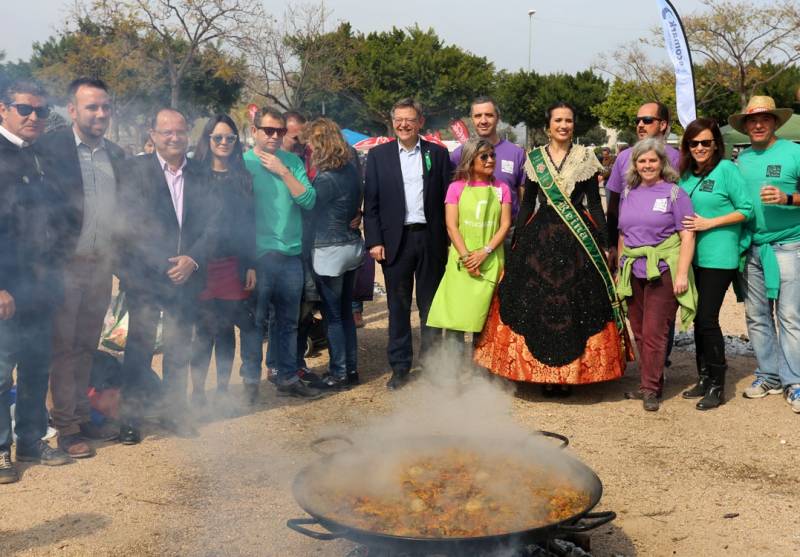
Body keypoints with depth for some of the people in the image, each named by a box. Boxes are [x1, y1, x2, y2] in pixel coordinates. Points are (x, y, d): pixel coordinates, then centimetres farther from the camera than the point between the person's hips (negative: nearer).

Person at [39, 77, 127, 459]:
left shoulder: (116, 155, 9)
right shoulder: (50, 148, -9)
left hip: (101, 266, 5)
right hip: (66, 266, -5)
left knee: (86, 348, 14)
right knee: (64, 348, 4)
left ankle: (82, 417, 25)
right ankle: (66, 427, 13)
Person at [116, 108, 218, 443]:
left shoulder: (199, 173, 7)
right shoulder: (137, 169, -3)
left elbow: (211, 222, 3)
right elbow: (131, 223, -9)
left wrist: (192, 259, -11)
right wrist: (164, 264, -14)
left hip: (187, 274, 3)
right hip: (144, 275, -3)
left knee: (180, 348, 11)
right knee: (139, 347, 2)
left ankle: (174, 412, 24)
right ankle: (130, 417, 13)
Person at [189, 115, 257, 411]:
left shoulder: (242, 178, 9)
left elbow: (249, 224, 9)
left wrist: (251, 265, 4)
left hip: (234, 265, 3)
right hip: (202, 264, -2)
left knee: (227, 329, 8)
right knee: (204, 329, 1)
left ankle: (222, 391, 20)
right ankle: (197, 391, 15)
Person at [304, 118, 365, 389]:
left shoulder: (326, 178, -19)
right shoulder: (351, 168, 3)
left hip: (329, 252, -8)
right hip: (351, 246, 8)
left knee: (333, 315, 3)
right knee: (346, 311, 16)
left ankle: (339, 373, 12)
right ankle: (351, 368, 24)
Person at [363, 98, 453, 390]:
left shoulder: (438, 153, 6)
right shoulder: (378, 155, 4)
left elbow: (447, 198, 3)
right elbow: (371, 202, 2)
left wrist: (448, 239, -3)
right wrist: (374, 240, -6)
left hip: (431, 238, 1)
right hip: (395, 240, 0)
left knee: (430, 304, 9)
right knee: (398, 306, 6)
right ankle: (400, 366, 15)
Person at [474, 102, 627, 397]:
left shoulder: (585, 157, 5)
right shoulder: (534, 158, 9)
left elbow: (595, 203, 4)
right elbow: (527, 203, 11)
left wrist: (602, 241, -2)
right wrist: (517, 240, 7)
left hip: (578, 237, -1)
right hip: (540, 236, 1)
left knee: (576, 304, -2)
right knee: (537, 303, -1)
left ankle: (570, 371, 10)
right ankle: (543, 373, 11)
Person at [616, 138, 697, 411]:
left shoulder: (675, 193, -2)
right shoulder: (628, 194, 13)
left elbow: (687, 236, -6)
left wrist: (682, 274, -12)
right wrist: (619, 270, 16)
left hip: (662, 271, -5)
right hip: (633, 273, 5)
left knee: (654, 332, -5)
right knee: (639, 331, 9)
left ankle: (651, 389, 4)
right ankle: (648, 383, 21)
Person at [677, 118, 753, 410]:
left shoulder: (727, 169, -7)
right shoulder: (686, 174, 10)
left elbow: (746, 209, -10)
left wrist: (709, 223, -14)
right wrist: (684, 226, 3)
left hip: (719, 258, -6)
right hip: (692, 257, 6)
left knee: (707, 319, -6)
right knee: (698, 319, 11)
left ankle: (717, 385, 8)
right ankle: (704, 378, 24)